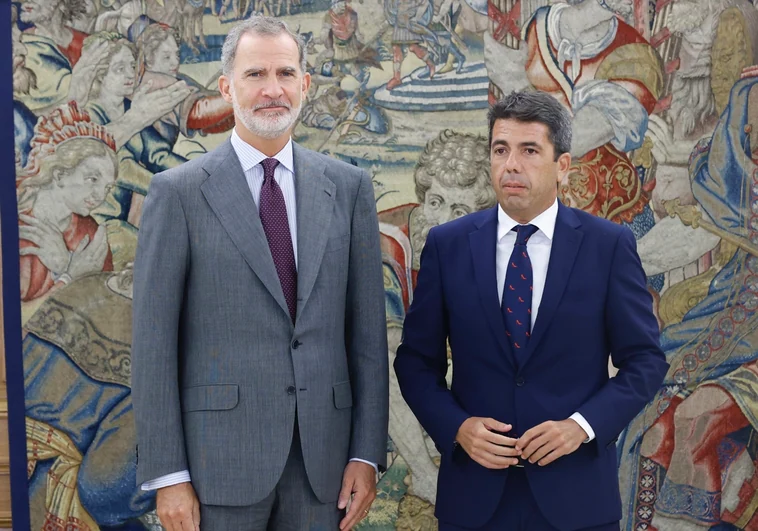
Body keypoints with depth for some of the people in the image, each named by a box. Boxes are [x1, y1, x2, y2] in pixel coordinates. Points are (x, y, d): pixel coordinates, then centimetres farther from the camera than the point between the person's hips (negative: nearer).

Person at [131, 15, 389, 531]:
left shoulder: (348, 187, 5)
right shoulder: (179, 192, -2)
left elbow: (368, 328, 5)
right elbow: (154, 343, -4)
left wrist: (367, 453, 0)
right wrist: (167, 475, -7)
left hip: (322, 457, 3)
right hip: (221, 455, -2)